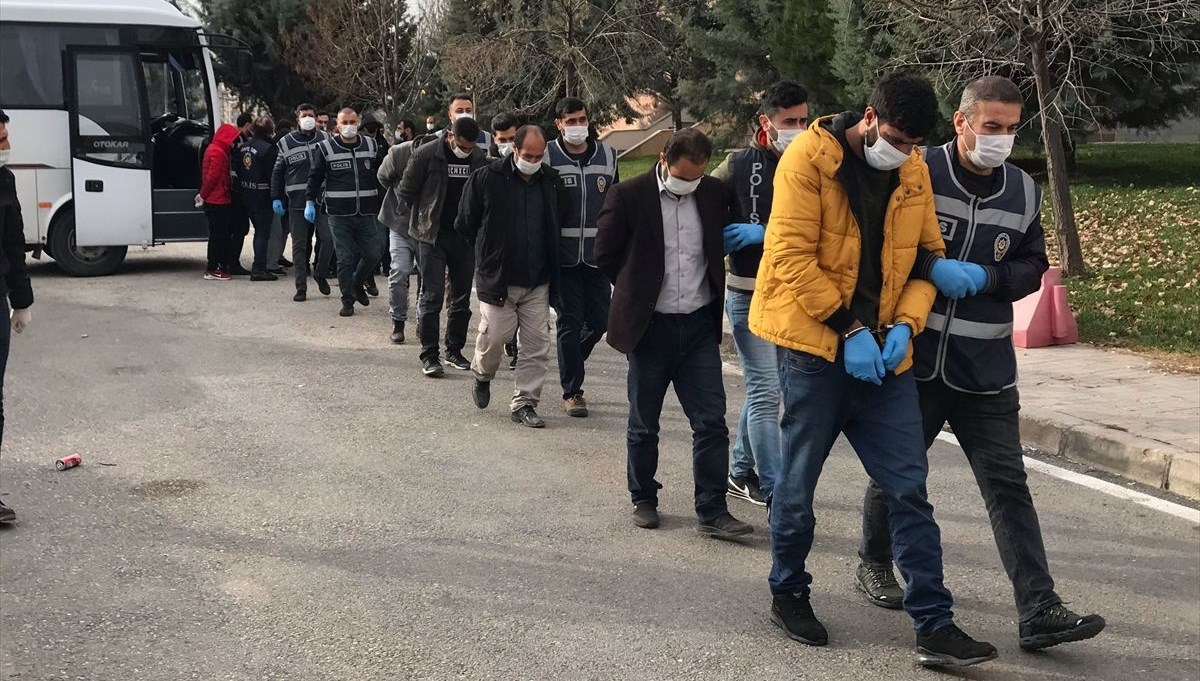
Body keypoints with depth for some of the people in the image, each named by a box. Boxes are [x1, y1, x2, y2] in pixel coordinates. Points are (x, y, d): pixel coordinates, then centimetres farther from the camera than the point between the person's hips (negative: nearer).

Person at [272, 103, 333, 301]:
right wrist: (276, 198, 2)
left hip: (322, 200, 0)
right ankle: (301, 288, 9)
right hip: (297, 202, 0)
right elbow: (277, 172, 9)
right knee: (299, 246, 3)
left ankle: (320, 273, 17)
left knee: (328, 238, -9)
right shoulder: (286, 143, 4)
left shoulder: (325, 139, 5)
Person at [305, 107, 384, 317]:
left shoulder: (371, 146, 7)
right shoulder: (326, 148, 0)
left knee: (373, 254, 3)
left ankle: (357, 283, 30)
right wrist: (310, 201, -6)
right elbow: (315, 177, 3)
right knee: (345, 258, -1)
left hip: (366, 213, 3)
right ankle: (347, 300, 10)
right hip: (339, 214, -2)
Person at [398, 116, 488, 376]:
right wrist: (425, 216, 4)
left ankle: (454, 350, 22)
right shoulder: (427, 155, -10)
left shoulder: (479, 158, 0)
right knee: (432, 295, -7)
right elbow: (406, 191, -1)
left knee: (462, 296, 9)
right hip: (432, 236, -4)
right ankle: (429, 355, -2)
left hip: (465, 236, 4)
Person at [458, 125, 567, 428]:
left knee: (537, 344, 1)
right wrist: (489, 253, 9)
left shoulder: (552, 182, 4)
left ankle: (524, 402, 11)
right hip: (497, 278, -3)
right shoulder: (487, 178, -8)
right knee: (494, 336, -2)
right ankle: (482, 376, 30)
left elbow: (559, 222, 19)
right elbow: (465, 224, 2)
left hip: (538, 281, 3)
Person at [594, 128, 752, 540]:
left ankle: (713, 511, 4)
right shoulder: (629, 196, -10)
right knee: (643, 424, 10)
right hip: (650, 326, -2)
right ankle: (644, 501, 25)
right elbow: (605, 254, -1)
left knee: (711, 421, -2)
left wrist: (709, 289, 11)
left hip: (699, 325, 3)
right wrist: (636, 291, 5)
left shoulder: (713, 194, 1)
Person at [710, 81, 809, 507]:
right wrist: (722, 239, -9)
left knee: (761, 388, 15)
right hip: (749, 295, -4)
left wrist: (763, 234, -19)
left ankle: (740, 471, 31)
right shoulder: (741, 165, -4)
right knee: (766, 392, -6)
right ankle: (773, 489, -2)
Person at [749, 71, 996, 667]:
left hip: (882, 353, 5)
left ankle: (935, 626, 4)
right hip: (816, 346, -4)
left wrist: (905, 325, -7)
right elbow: (793, 258, -15)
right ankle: (788, 594, 28)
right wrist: (849, 328, -17)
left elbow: (928, 254, 10)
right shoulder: (809, 159, -10)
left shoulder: (913, 173, 6)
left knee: (909, 489, 1)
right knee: (798, 482, 6)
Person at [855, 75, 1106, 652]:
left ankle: (1039, 612, -4)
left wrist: (987, 276, -9)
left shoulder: (1024, 190, 6)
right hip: (913, 359, -3)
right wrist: (932, 269, -22)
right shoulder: (918, 173, -7)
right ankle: (875, 565, 37)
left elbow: (1032, 267, 11)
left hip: (986, 371, 3)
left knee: (1008, 486, -2)